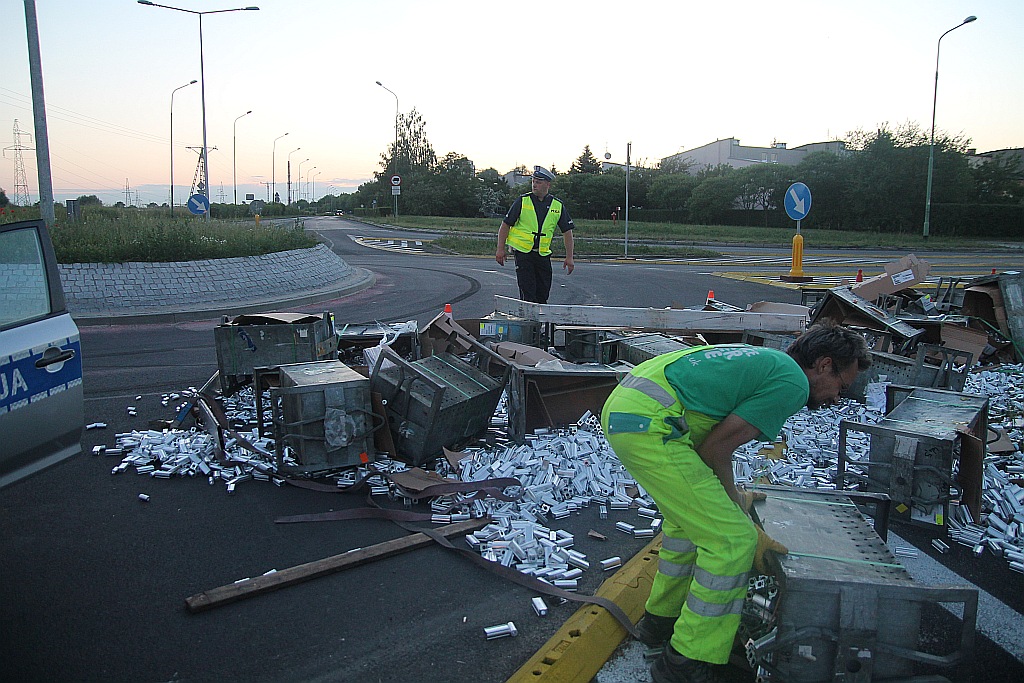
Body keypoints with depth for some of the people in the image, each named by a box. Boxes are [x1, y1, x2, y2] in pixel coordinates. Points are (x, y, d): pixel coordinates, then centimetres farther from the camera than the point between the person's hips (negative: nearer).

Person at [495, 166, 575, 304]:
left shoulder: (558, 205, 4)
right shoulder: (522, 201, -2)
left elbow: (567, 231, 9)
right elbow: (505, 225, 2)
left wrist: (569, 257, 3)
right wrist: (500, 249, -4)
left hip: (543, 255, 3)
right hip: (523, 252, -3)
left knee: (543, 293, 6)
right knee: (527, 293, -9)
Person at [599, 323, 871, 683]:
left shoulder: (764, 361, 26)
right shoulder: (793, 382, -3)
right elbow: (716, 447, -5)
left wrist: (731, 496, 34)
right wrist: (734, 502, 7)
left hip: (620, 408, 11)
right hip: (647, 425, -11)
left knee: (689, 517, 27)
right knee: (733, 539, -2)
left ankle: (661, 619, 42)